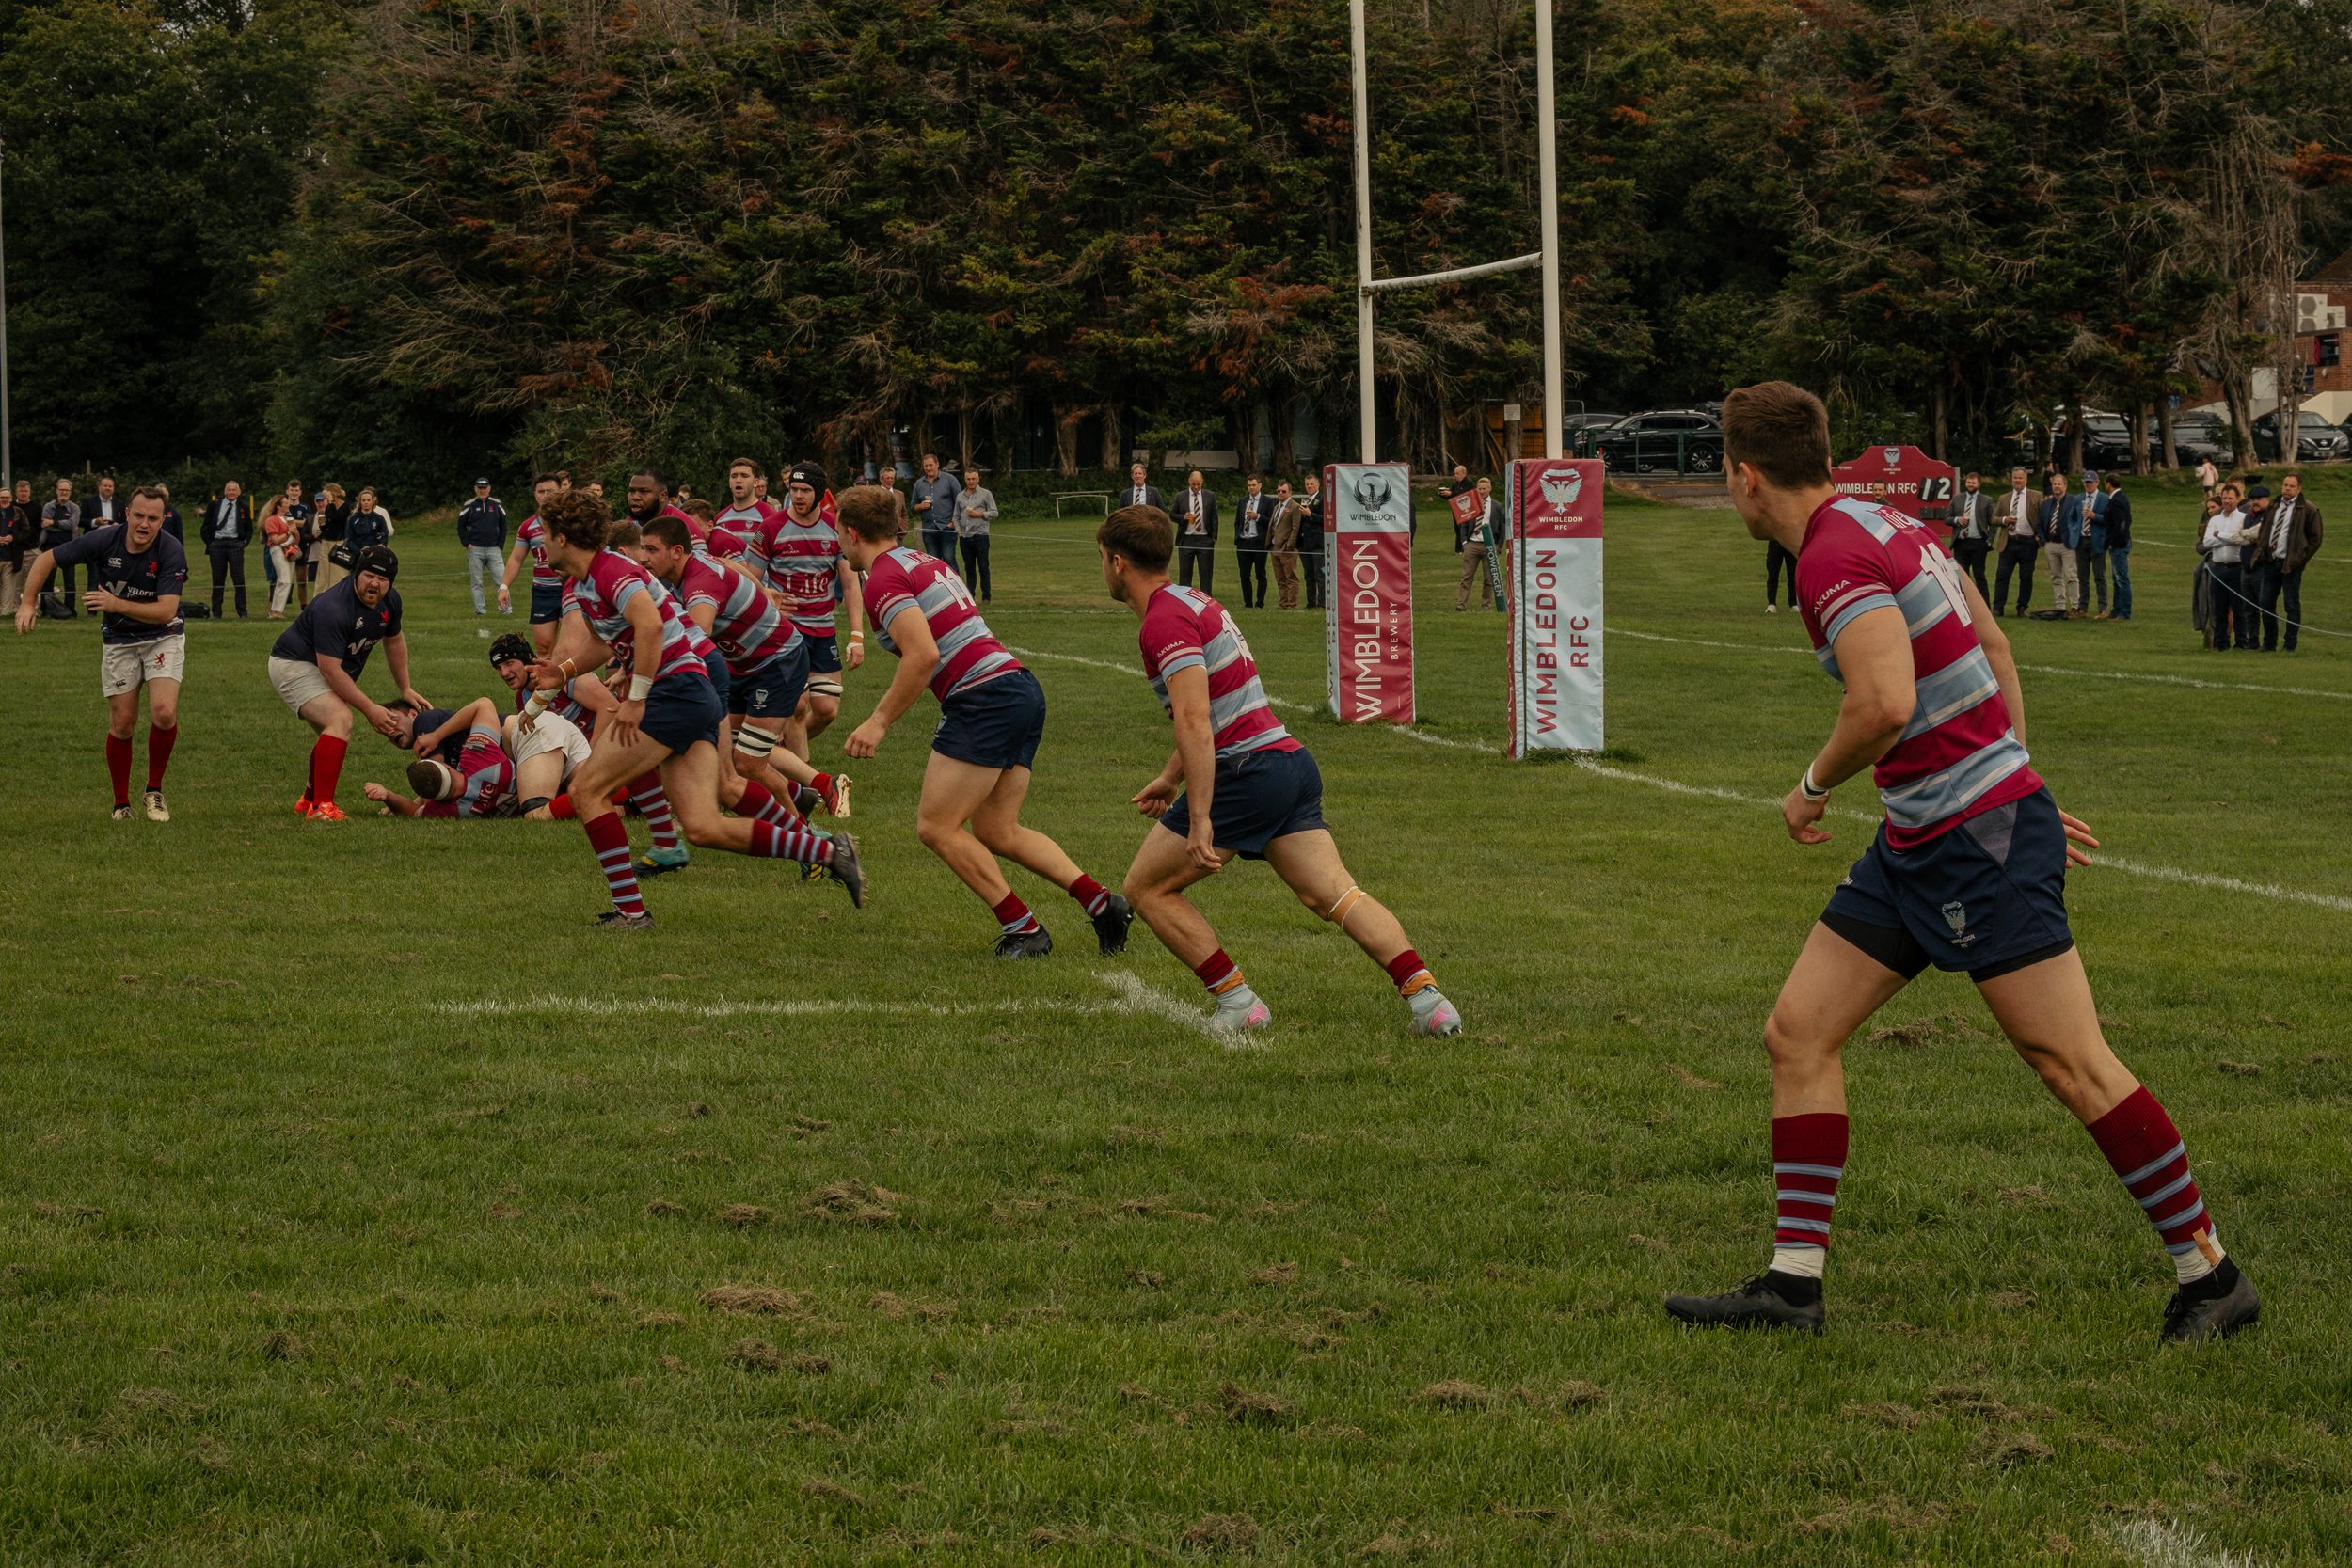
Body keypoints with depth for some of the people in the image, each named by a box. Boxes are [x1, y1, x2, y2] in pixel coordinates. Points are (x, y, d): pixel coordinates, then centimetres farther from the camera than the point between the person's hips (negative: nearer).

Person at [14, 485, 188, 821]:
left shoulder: (170, 551, -23)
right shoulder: (103, 540, -19)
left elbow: (167, 610, -30)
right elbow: (46, 560, -6)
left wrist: (117, 604, -39)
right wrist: (28, 602, -16)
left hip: (162, 637, -2)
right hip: (118, 640, 2)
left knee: (164, 713, -21)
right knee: (121, 723, 0)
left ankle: (155, 791, 1)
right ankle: (121, 803, 16)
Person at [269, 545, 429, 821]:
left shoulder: (389, 601, -6)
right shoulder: (333, 609, -33)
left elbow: (394, 640, 16)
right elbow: (330, 669, -32)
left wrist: (406, 689, 19)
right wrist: (370, 709, -28)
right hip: (293, 664, -10)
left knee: (336, 737, 21)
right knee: (340, 718, -29)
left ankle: (309, 799, 45)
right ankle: (321, 806, -33)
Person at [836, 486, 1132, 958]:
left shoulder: (883, 580, -9)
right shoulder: (925, 561, 21)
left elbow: (923, 656, -21)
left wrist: (880, 720, -16)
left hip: (983, 699, -9)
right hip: (1024, 689, 9)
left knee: (936, 827, -1)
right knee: (997, 832, 13)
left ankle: (1023, 927, -2)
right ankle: (1100, 902, 2)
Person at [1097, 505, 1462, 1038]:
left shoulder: (1163, 620, -12)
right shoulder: (1193, 601, 20)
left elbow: (1195, 722, -24)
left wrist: (1200, 821, -26)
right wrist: (1169, 779, 41)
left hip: (1247, 772, -9)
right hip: (1291, 760, 9)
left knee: (1146, 887, 6)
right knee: (1336, 897, -1)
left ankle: (1237, 1003, 3)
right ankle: (1424, 995, -17)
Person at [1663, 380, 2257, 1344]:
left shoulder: (1836, 556, -17)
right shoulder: (1884, 523, 13)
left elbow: (1887, 702, -31)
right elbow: (1994, 651, 21)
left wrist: (1814, 787, -13)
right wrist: (2018, 780, 25)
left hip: (1982, 844, -10)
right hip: (1919, 847, 10)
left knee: (2072, 1064, -7)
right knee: (1798, 1031, 6)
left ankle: (2209, 1273, 2)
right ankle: (1793, 1284, 7)